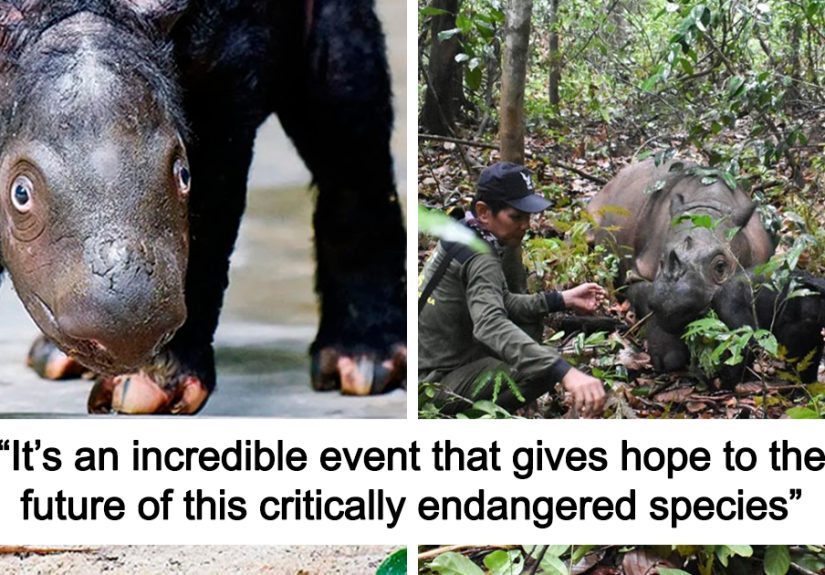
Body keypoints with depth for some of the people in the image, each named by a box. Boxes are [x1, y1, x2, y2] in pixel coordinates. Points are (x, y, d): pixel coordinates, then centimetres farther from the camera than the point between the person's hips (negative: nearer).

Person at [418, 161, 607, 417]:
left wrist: (563, 299, 0)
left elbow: (501, 303, 13)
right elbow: (491, 325, -42)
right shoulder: (480, 259, -23)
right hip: (436, 383, -10)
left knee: (529, 321, 17)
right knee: (546, 366, -22)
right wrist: (565, 372, -53)